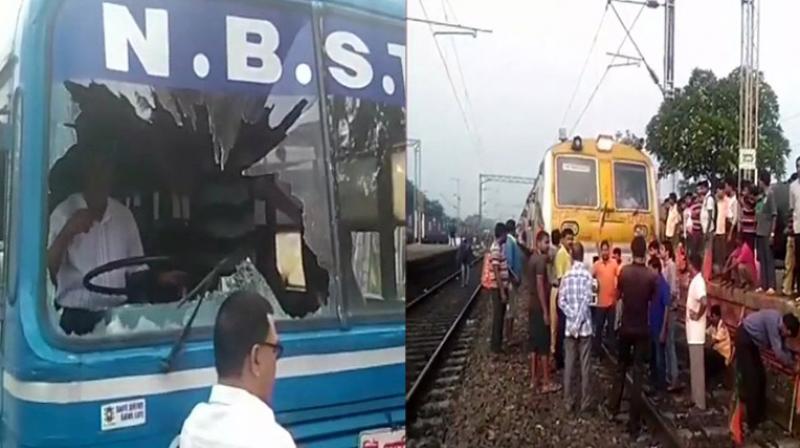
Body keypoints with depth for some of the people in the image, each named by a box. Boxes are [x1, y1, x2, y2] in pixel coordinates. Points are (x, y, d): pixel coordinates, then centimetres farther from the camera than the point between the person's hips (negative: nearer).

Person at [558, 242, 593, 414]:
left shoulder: (566, 275, 1)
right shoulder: (587, 275, -7)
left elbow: (561, 301, -4)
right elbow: (586, 300, -14)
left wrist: (573, 318, -4)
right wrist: (578, 322, -9)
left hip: (569, 326, 3)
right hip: (584, 326, -3)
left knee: (569, 365, 7)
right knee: (585, 366, 4)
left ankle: (569, 402, 12)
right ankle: (585, 402, 9)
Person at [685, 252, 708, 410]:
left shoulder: (698, 281, -19)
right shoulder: (695, 281, 12)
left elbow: (704, 302, -34)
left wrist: (698, 315, -21)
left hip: (696, 332, -10)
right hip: (692, 332, 10)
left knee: (697, 367, -3)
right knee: (694, 366, 16)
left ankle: (700, 402, 4)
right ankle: (695, 398, 26)